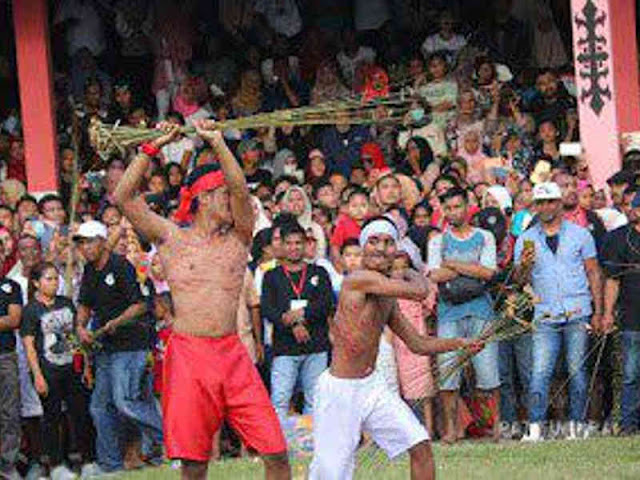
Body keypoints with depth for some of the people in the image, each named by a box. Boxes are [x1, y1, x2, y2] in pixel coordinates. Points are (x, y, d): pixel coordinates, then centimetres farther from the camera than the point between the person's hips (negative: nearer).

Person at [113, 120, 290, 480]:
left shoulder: (237, 238, 12)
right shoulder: (173, 238, 8)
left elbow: (241, 189, -5)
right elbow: (124, 197, 1)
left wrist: (217, 142, -10)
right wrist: (153, 148, -2)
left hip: (232, 353, 2)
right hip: (188, 353, -2)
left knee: (275, 450, -6)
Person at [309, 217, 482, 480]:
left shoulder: (387, 299, 11)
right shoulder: (359, 279, -16)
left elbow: (418, 344, 20)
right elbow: (419, 291, -21)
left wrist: (461, 344, 9)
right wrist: (414, 275, 2)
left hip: (372, 385, 8)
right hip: (339, 389, -8)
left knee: (420, 446, -1)